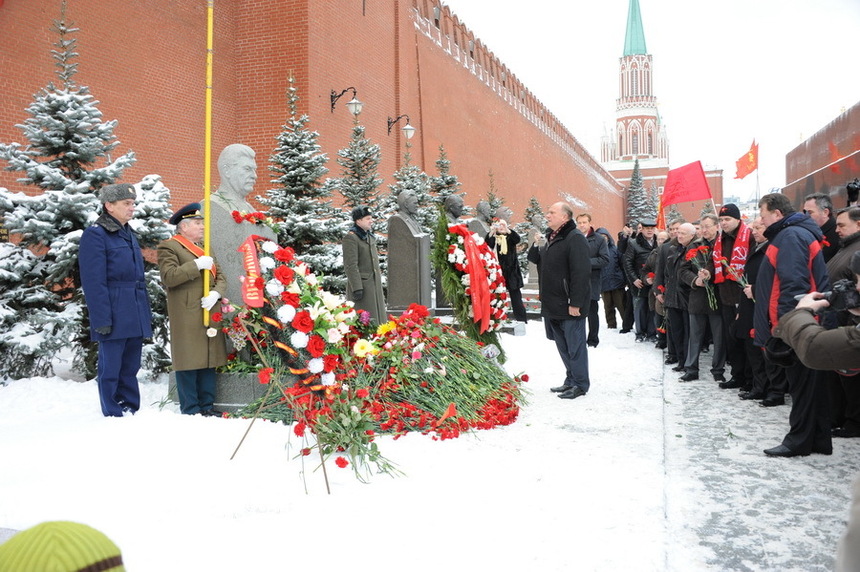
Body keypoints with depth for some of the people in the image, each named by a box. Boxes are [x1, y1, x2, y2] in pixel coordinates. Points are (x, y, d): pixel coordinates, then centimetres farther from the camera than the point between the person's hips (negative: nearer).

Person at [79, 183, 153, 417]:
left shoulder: (129, 234, 18)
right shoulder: (95, 235, -8)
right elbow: (93, 282, -13)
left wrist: (146, 314, 17)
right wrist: (101, 319, -18)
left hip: (135, 317, 8)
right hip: (114, 317, -8)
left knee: (130, 368, 13)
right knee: (111, 369, 1)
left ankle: (132, 412, 21)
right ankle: (114, 415, 10)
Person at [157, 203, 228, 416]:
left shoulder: (204, 248, 21)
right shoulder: (169, 247, -2)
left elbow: (220, 277, 16)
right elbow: (169, 277, -15)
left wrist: (215, 293, -4)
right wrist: (197, 265, -19)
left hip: (210, 315, 7)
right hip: (186, 317, -7)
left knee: (209, 360, 8)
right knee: (189, 360, -3)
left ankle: (207, 405, 16)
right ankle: (190, 409, 5)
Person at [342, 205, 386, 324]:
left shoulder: (370, 237, 18)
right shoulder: (350, 238, -11)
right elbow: (351, 265, -17)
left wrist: (379, 289, 22)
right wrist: (357, 288, -22)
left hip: (374, 285, 9)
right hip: (361, 284, -9)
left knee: (377, 319, 11)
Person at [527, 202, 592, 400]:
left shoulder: (575, 238, -16)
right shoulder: (549, 236, 13)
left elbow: (581, 273, -21)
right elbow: (534, 258, 20)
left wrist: (575, 303, -23)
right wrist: (536, 245, -2)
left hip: (570, 304, -9)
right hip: (553, 303, 9)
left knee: (575, 345, 1)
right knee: (562, 345, 17)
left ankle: (580, 384, 12)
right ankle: (571, 380, 30)